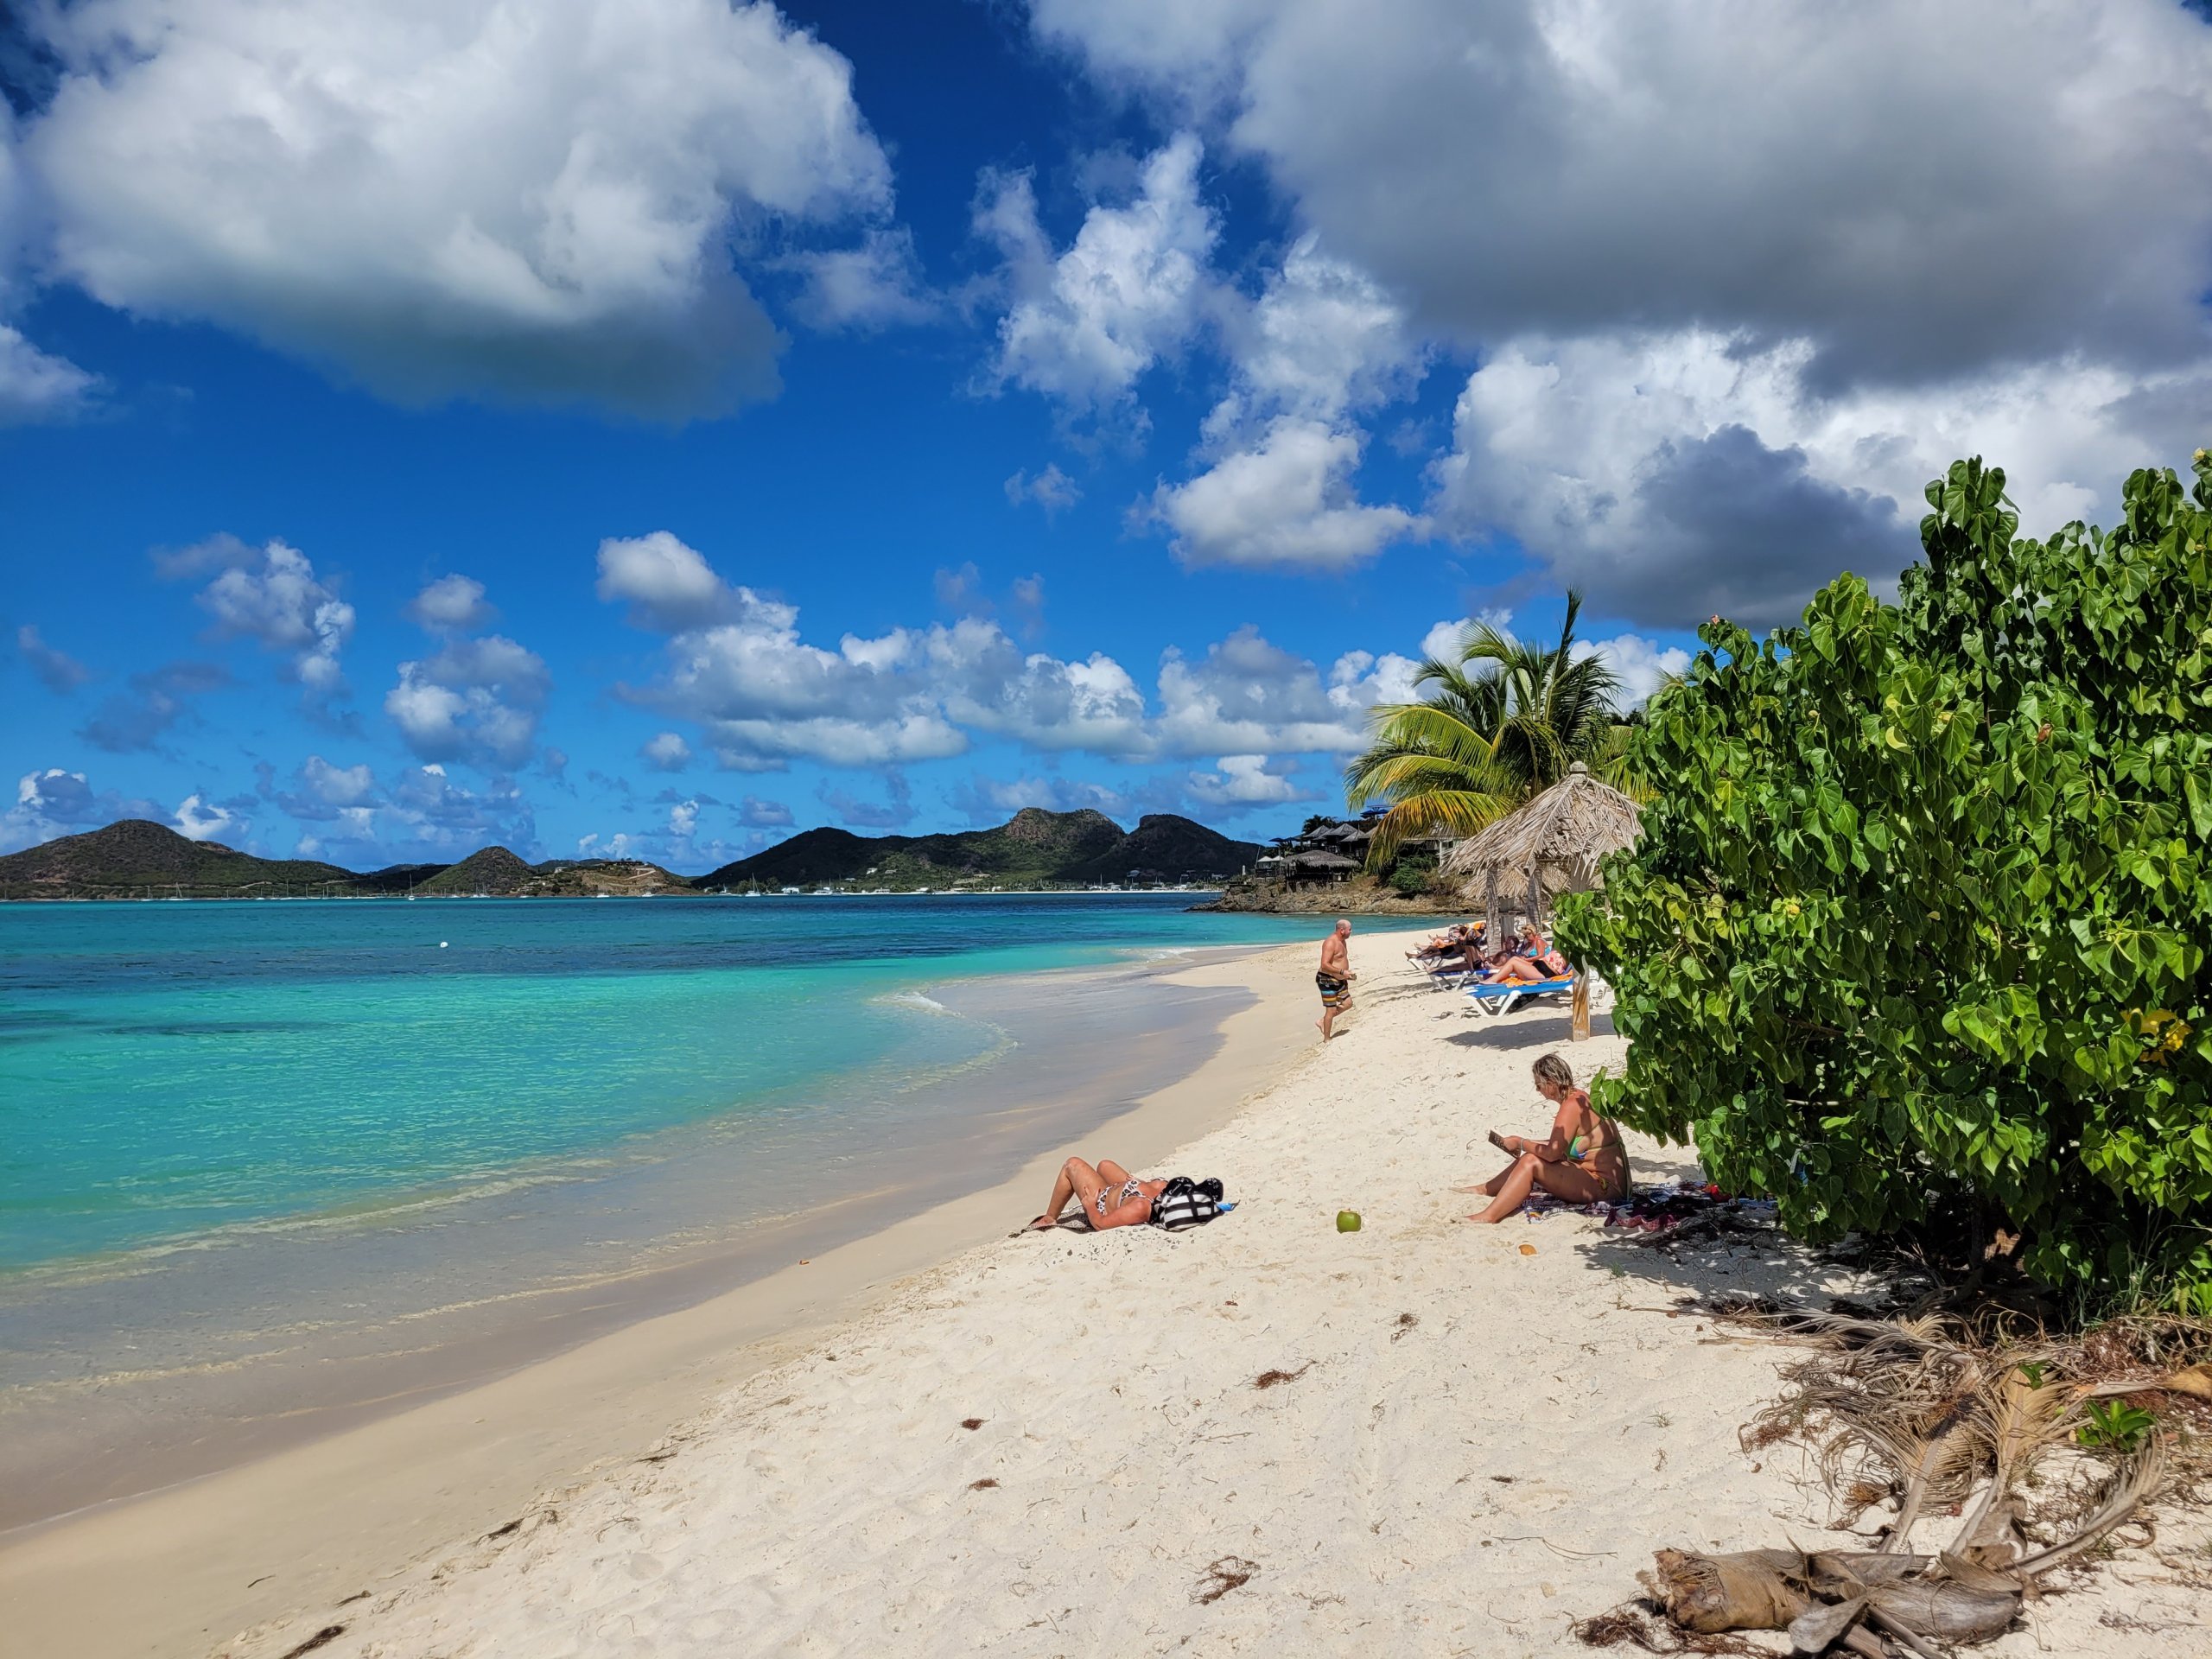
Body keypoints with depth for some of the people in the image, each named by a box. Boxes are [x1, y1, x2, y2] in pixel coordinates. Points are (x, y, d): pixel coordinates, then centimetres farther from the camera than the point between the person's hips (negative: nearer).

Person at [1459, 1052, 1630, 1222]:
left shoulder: (1572, 1105, -19)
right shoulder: (1580, 1097, 10)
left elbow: (1552, 1153, -21)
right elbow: (1560, 1145, 14)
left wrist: (1521, 1143, -6)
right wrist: (1525, 1144, 8)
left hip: (1604, 1185, -10)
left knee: (1531, 1163, -18)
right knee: (1530, 1156, 10)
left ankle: (1489, 1216, -20)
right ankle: (1484, 1190, 22)